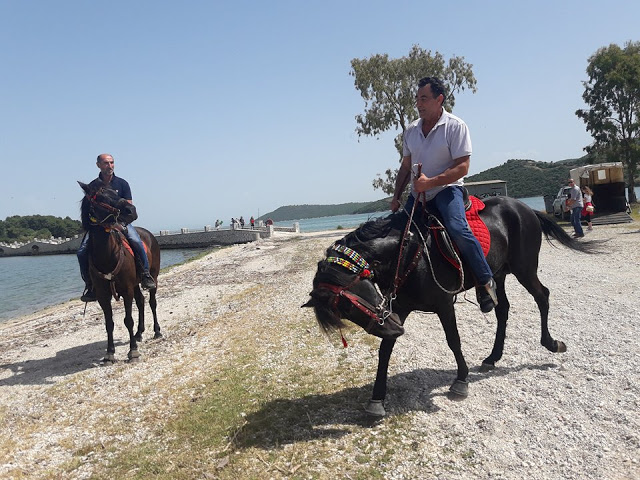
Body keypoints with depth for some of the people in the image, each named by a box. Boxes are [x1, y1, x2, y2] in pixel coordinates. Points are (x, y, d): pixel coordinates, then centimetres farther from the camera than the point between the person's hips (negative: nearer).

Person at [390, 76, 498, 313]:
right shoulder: (411, 130, 10)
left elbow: (462, 167, -15)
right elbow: (406, 166, 16)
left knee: (457, 229, -29)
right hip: (418, 193, 7)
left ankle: (485, 281, -11)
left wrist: (430, 182, -25)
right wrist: (396, 196, 8)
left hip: (446, 189, -6)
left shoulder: (455, 126, -8)